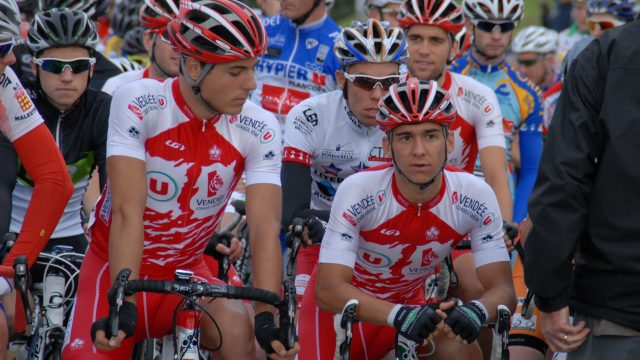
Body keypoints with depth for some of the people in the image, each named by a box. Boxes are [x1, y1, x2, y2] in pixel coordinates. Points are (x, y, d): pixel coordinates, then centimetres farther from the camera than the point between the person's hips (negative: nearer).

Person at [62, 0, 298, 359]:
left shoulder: (259, 130, -13)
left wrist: (268, 316, -35)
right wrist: (123, 303, -37)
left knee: (237, 331, -28)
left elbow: (266, 227, -21)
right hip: (117, 268, -1)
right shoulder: (137, 104, -20)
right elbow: (128, 211, -28)